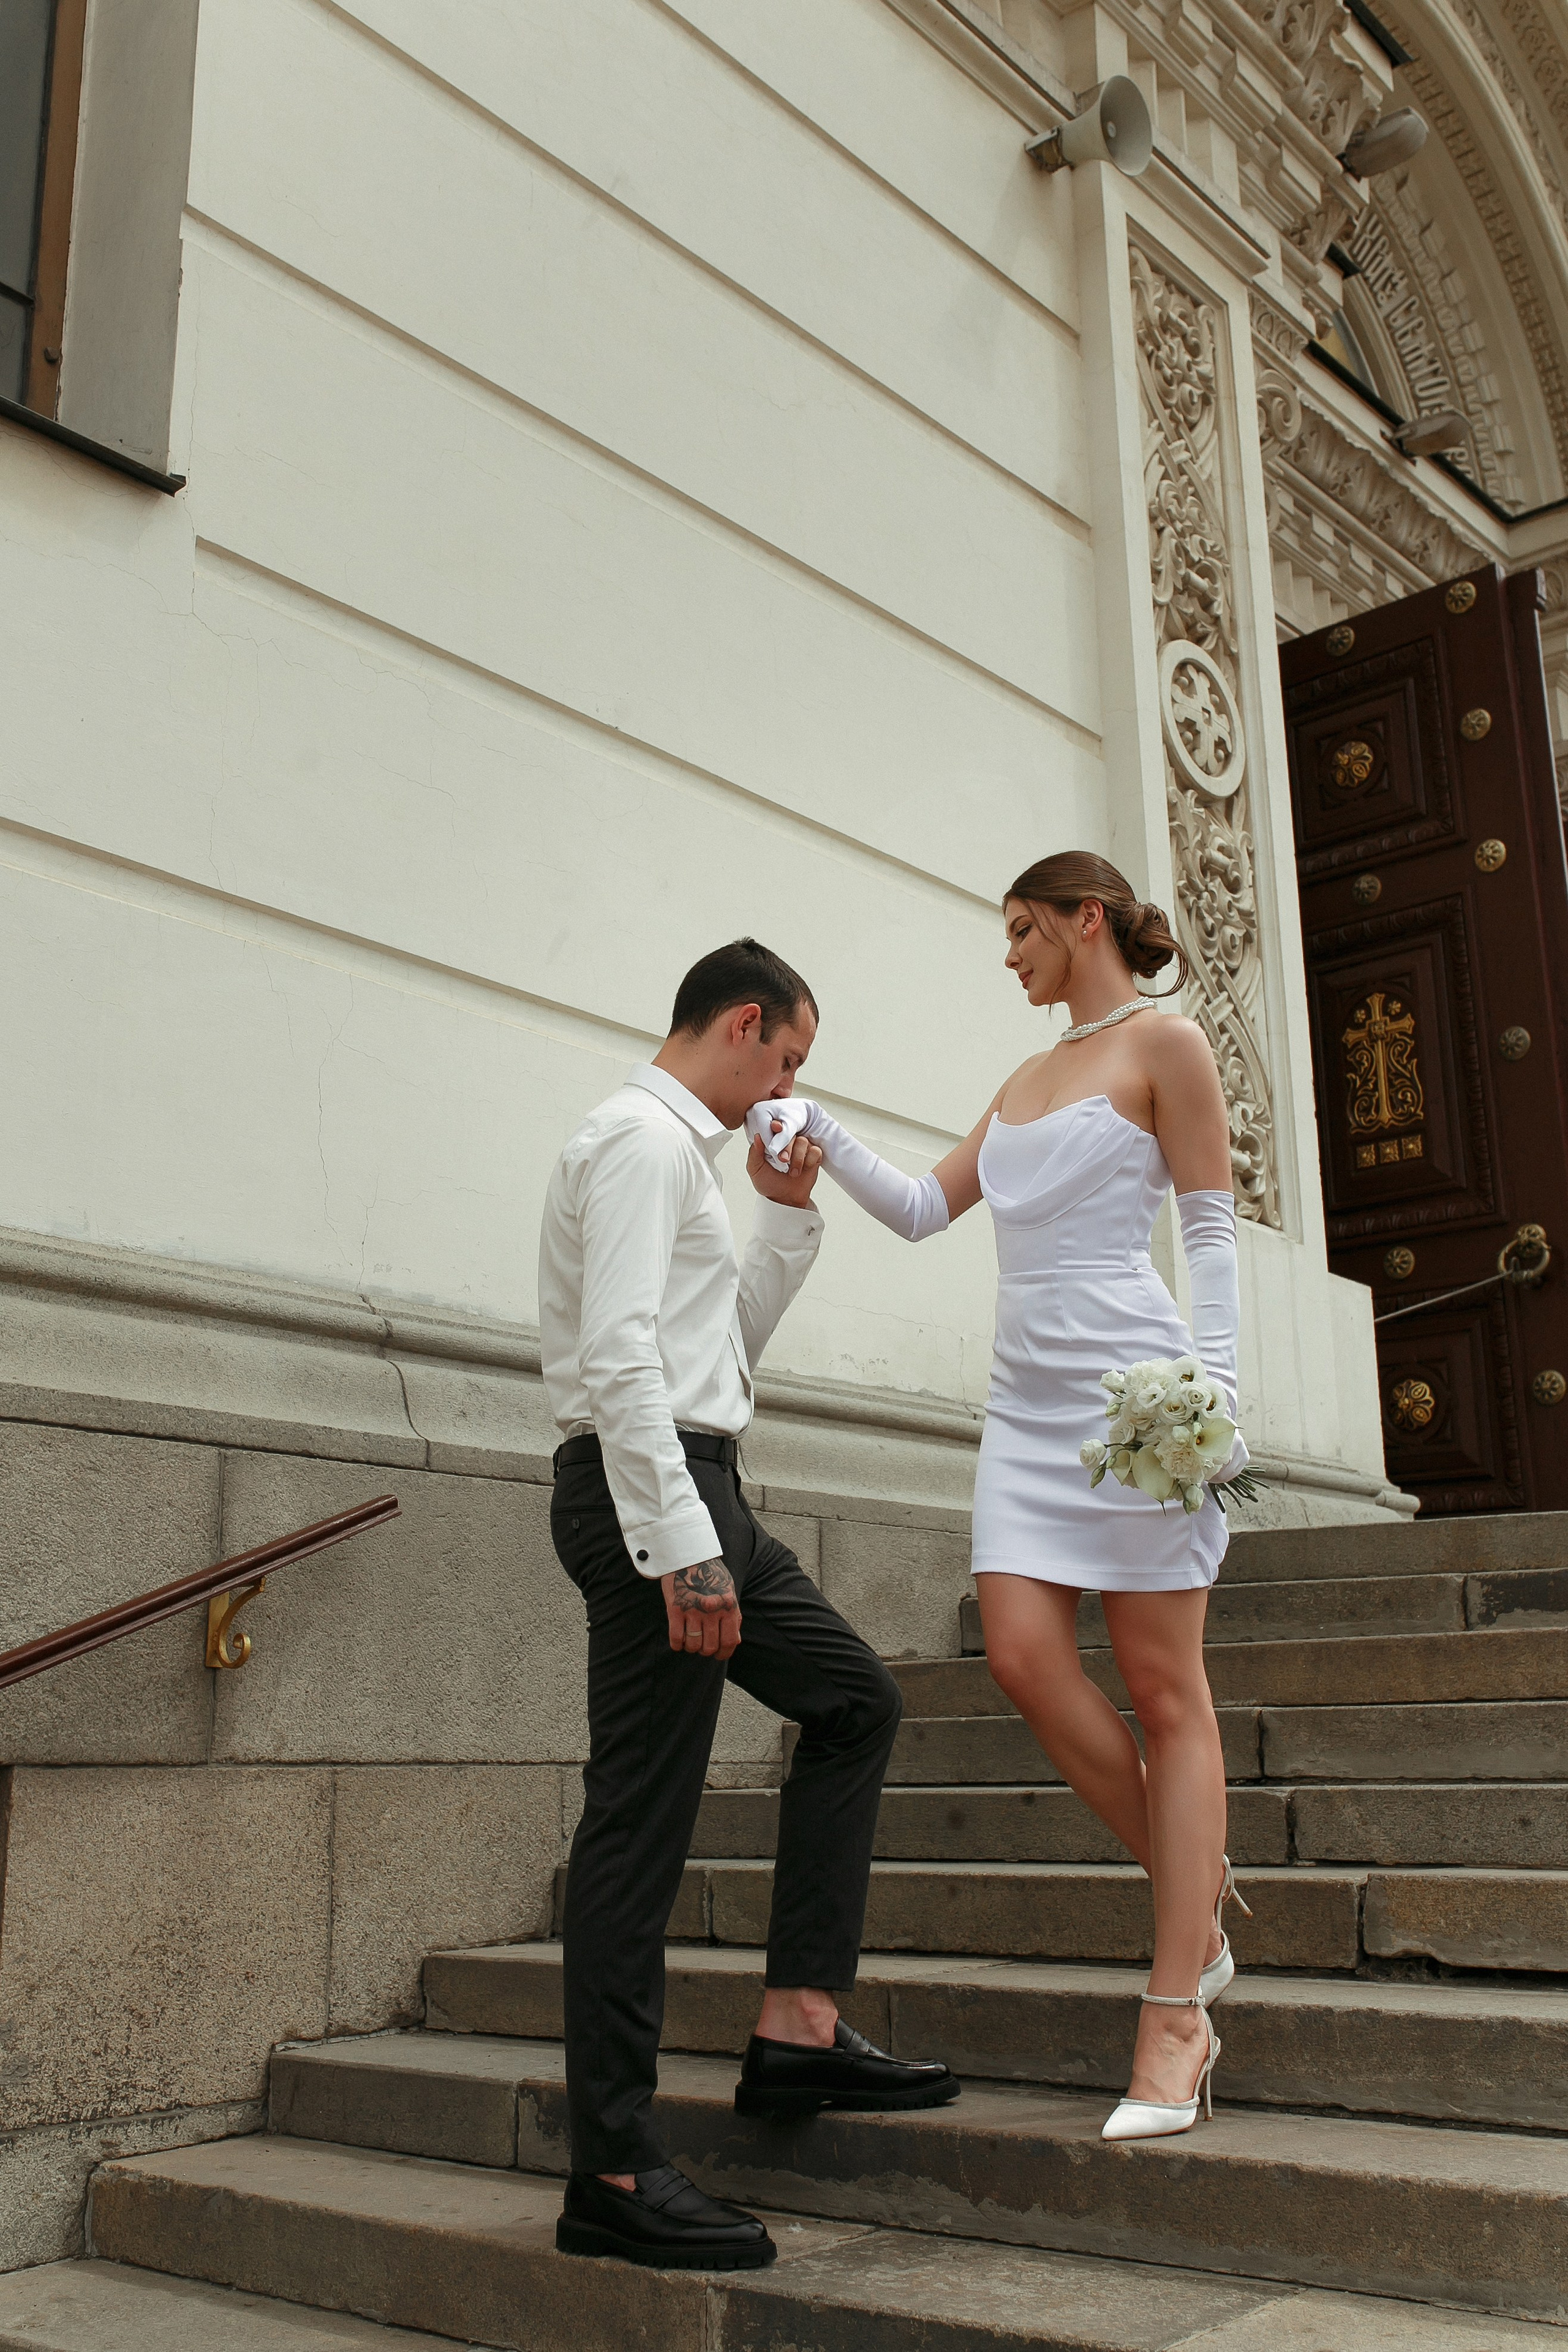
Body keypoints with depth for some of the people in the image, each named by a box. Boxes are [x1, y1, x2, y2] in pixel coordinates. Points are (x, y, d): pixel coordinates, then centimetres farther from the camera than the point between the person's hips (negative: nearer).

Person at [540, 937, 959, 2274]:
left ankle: (799, 2029, 14)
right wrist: (679, 1548, -25)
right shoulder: (644, 1136, -9)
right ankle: (613, 2176, -2)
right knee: (643, 1814, -8)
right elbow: (619, 1351, -21)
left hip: (697, 1493, 11)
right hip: (651, 1488, -11)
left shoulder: (684, 1148, 22)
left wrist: (789, 1217, 19)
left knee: (854, 1701, 15)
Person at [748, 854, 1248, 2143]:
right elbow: (922, 1209, 22)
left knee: (1164, 1685, -4)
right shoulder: (1026, 1079, 22)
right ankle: (1197, 1891, 13)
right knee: (1027, 1655, -7)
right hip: (1027, 1397, 7)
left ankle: (1177, 2016, 0)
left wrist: (1211, 1388, -13)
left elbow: (1212, 1227, -4)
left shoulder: (1165, 1044, 1)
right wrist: (818, 1131, 12)